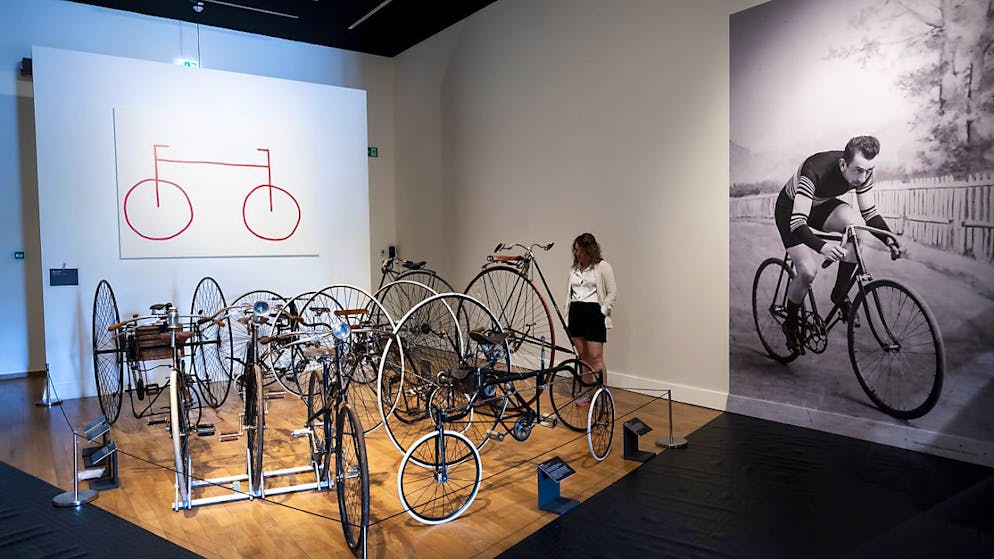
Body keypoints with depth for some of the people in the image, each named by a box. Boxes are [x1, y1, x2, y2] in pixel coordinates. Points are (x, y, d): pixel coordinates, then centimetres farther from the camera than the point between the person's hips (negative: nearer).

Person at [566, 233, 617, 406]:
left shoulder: (602, 267, -5)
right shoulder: (574, 268, 12)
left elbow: (612, 292, -4)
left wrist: (603, 310, -11)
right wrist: (568, 317, 12)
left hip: (593, 313, -6)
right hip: (576, 313, 6)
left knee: (595, 357, -8)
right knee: (583, 356, 11)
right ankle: (588, 391, 21)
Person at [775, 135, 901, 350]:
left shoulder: (863, 172, -20)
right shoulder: (815, 172, -38)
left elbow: (870, 213, -8)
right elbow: (797, 222, -43)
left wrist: (888, 239, -26)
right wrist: (821, 246, -59)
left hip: (821, 205, 5)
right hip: (790, 209, -5)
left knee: (857, 224, -27)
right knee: (808, 271, -20)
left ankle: (840, 294, -8)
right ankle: (791, 323, 8)